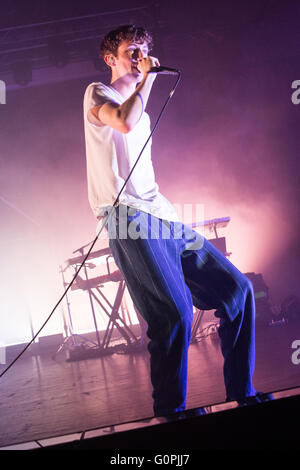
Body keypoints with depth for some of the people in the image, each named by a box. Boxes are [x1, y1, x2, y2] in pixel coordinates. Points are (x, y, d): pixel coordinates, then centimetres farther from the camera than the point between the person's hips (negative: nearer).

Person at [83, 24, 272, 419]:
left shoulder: (139, 108, 30)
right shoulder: (98, 93, 6)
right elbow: (125, 121, -19)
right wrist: (147, 76, -6)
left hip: (162, 218, 8)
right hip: (130, 219, -8)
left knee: (236, 288, 0)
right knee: (175, 314, -20)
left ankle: (241, 393, 8)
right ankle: (170, 410, -4)